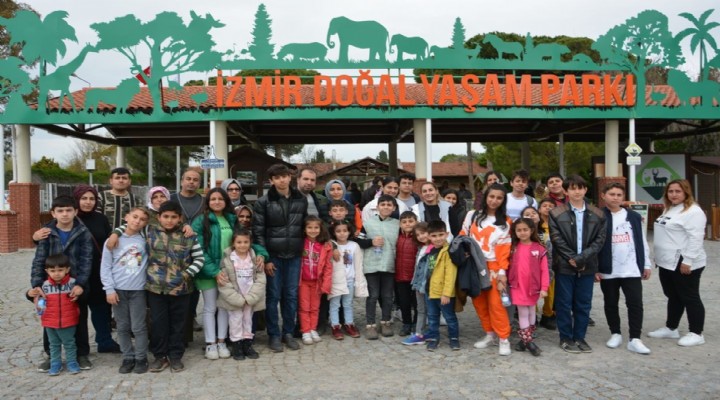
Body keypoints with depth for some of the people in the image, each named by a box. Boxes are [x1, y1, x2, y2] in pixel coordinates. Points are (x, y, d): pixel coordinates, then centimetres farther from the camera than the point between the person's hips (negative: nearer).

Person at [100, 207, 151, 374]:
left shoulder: (145, 240, 2)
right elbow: (105, 267, 1)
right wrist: (109, 289, -6)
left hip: (138, 290, -1)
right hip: (118, 290, 1)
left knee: (138, 327, 2)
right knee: (123, 327, 9)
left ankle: (141, 358, 15)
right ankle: (128, 358, 22)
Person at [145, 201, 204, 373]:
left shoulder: (188, 236, -1)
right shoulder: (150, 232, 1)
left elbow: (200, 259, 3)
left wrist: (188, 274, -7)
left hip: (181, 287, 0)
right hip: (156, 287, 0)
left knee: (177, 323, 10)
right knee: (158, 323, 7)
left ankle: (175, 356, 23)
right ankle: (160, 356, 22)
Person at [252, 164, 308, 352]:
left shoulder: (302, 200, 5)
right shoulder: (263, 202, -5)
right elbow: (258, 232, -6)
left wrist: (304, 251, 5)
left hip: (294, 256, 3)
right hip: (273, 255, -3)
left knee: (291, 295, 9)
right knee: (273, 296, 4)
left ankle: (288, 333, 23)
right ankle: (274, 335, 17)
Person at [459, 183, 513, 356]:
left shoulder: (505, 222, 4)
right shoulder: (472, 216, 8)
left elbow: (504, 249, -2)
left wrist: (502, 271, -9)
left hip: (493, 266, -2)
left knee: (495, 303, -6)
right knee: (479, 302, 7)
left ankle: (503, 339, 4)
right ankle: (490, 335, 20)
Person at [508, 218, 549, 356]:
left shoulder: (539, 248, -5)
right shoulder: (513, 248, 1)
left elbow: (544, 270, -6)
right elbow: (508, 266, 3)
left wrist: (544, 288, -10)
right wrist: (505, 281, -4)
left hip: (533, 287, 0)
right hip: (518, 286, 0)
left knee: (531, 312, 12)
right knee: (523, 313, 1)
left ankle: (525, 339, 25)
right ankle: (528, 341, 7)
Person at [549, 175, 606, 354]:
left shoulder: (597, 214, 5)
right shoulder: (556, 213, -2)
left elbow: (600, 239, -1)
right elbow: (557, 239, -7)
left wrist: (582, 258, -12)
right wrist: (571, 258, -13)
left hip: (587, 265, 2)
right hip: (564, 265, -2)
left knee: (583, 304, 10)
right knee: (564, 303, 4)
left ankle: (579, 337, 23)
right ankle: (566, 338, 16)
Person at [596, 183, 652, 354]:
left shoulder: (634, 217, 7)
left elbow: (642, 241, 10)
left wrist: (646, 264, 7)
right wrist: (595, 268, -7)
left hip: (632, 270, 2)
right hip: (608, 270, -2)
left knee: (635, 303, -1)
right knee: (611, 304, 10)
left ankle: (635, 339, 5)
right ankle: (615, 334, 24)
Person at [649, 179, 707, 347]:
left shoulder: (693, 211, -15)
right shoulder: (669, 210, 16)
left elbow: (695, 239, -21)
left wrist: (687, 261, -24)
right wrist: (660, 257, 21)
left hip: (683, 264, -9)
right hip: (667, 263, 9)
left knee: (690, 298, 0)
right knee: (673, 297, 17)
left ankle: (696, 333, 10)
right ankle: (671, 328, 26)